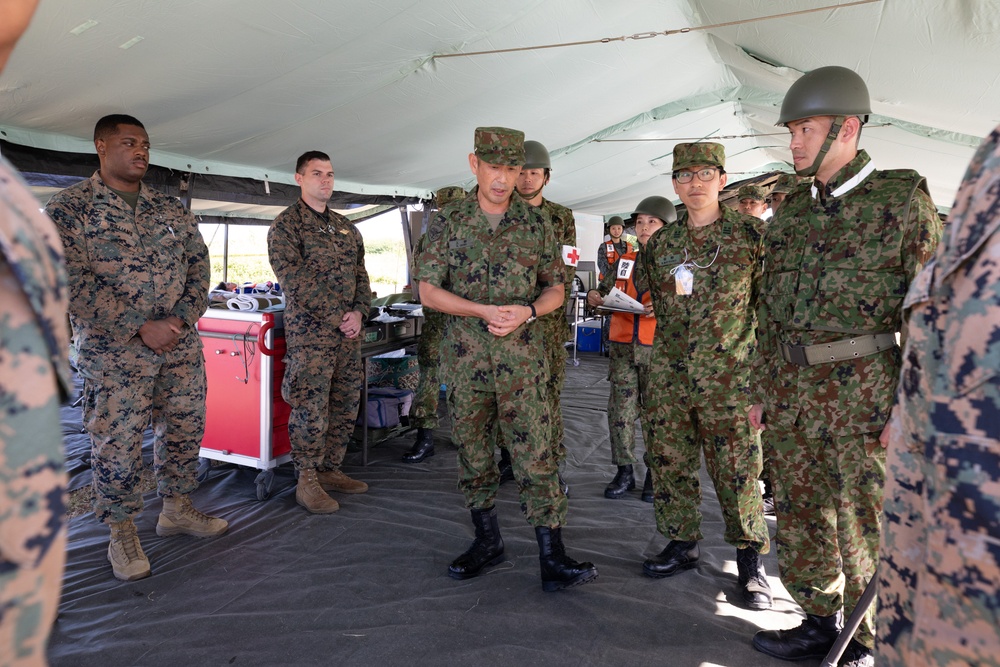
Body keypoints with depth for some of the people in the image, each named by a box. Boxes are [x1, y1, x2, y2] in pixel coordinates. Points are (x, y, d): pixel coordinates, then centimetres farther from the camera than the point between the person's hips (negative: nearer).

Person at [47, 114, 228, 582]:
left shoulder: (171, 209, 11)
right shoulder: (68, 208, -4)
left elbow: (198, 262, 8)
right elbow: (73, 282, -12)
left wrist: (181, 319, -8)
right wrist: (142, 328, -18)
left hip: (181, 344, 5)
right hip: (115, 350, -5)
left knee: (185, 428, 12)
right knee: (117, 443, 2)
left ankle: (176, 510, 31)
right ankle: (122, 534, 19)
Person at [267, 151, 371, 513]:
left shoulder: (345, 226, 18)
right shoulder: (285, 225, -3)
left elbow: (360, 273, 15)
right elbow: (296, 280, -13)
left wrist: (359, 312, -3)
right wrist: (338, 316, -15)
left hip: (348, 329, 7)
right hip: (310, 330, -6)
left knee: (345, 405, 10)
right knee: (311, 407, -6)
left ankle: (330, 470, 23)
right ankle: (307, 481, 7)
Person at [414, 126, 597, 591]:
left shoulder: (535, 224, 4)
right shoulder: (449, 222, 2)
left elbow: (556, 288, 9)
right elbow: (428, 290, -1)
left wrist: (527, 312, -13)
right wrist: (483, 311, -14)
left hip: (522, 358, -1)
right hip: (466, 357, 1)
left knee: (535, 453, -3)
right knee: (472, 451, 11)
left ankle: (552, 558, 5)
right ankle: (487, 540, 28)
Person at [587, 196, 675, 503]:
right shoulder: (624, 262, 12)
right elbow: (607, 291, 16)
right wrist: (594, 296, -6)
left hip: (658, 349, -3)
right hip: (623, 345, 4)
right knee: (620, 409, 4)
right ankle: (624, 471, 16)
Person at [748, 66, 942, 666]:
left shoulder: (903, 198, -4)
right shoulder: (790, 215, 12)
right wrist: (763, 389, 13)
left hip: (865, 392, -5)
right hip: (793, 392, 6)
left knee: (865, 525, 5)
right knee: (800, 517, 13)